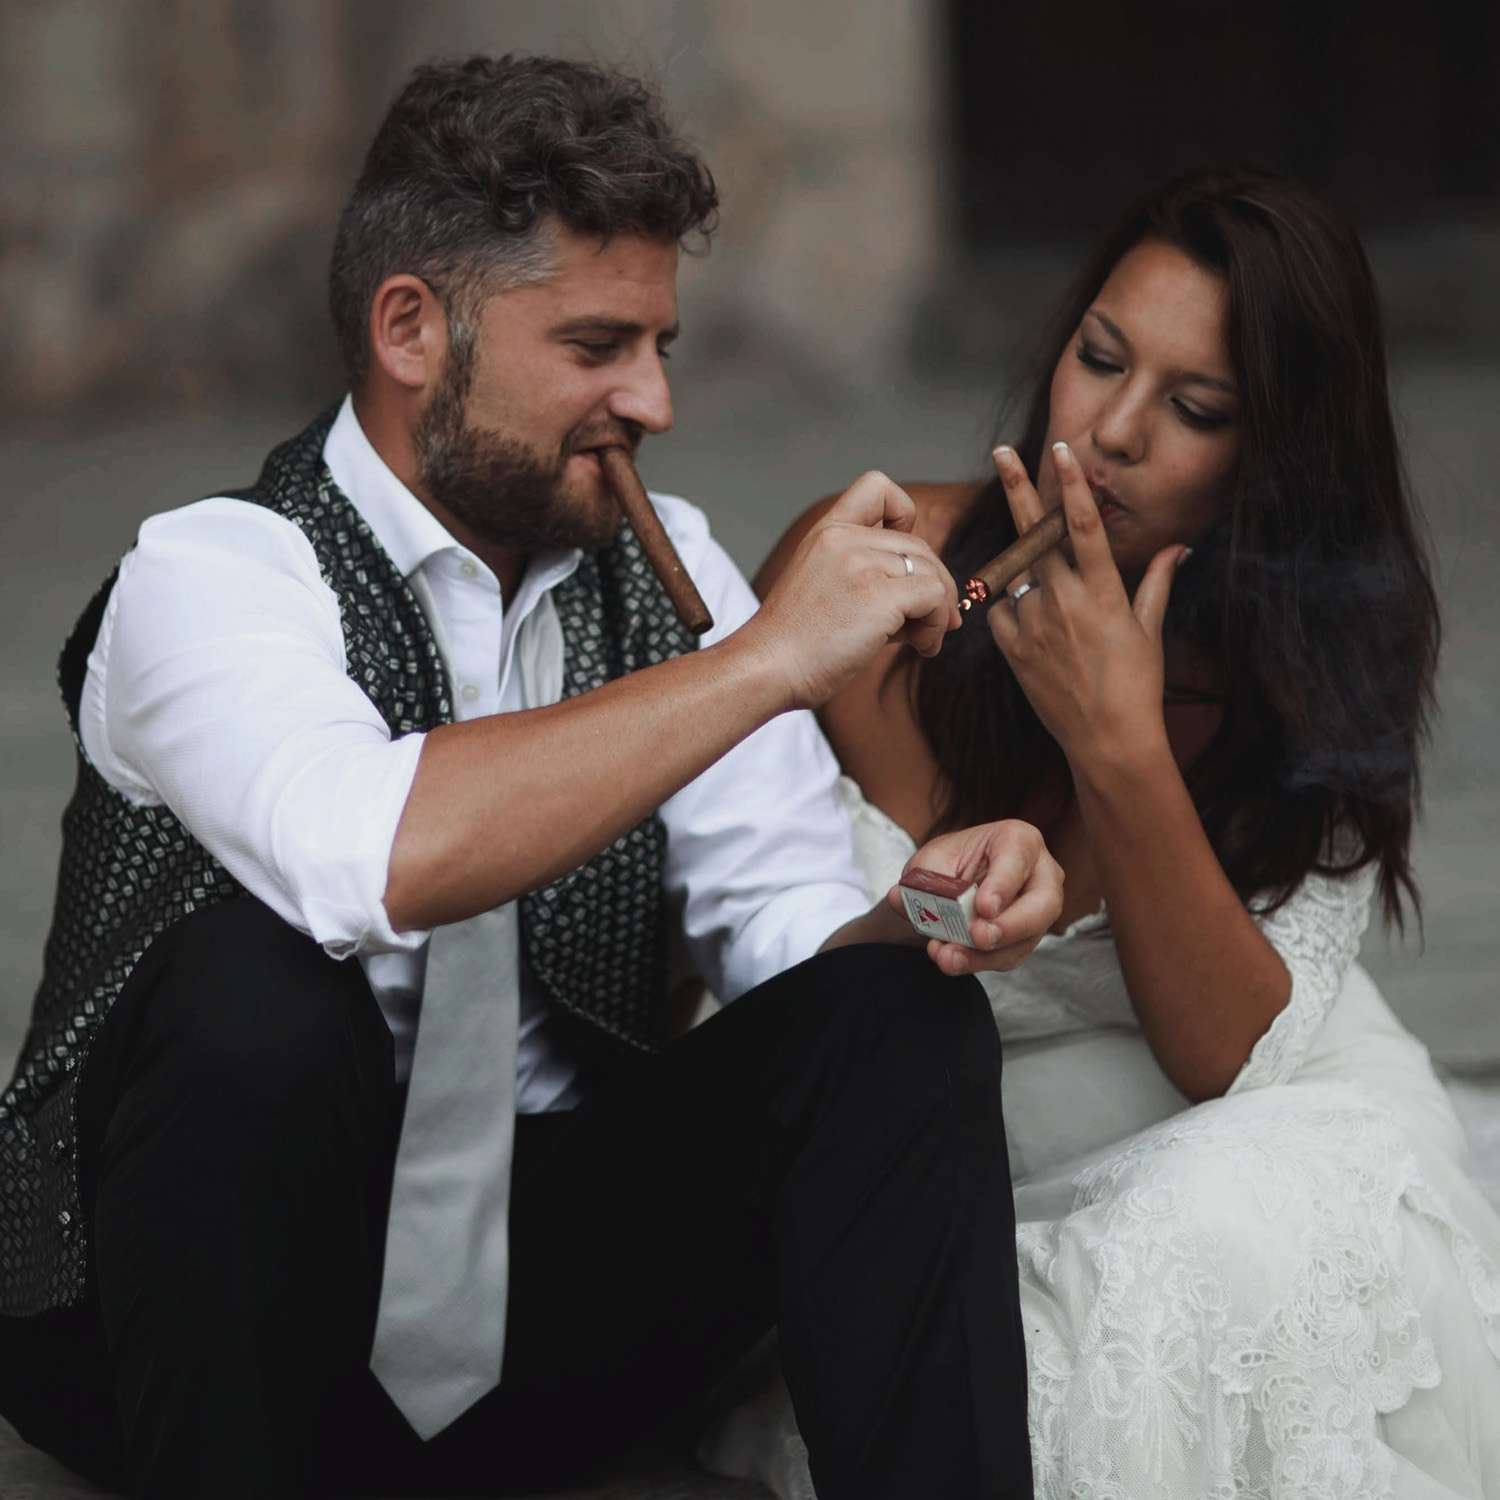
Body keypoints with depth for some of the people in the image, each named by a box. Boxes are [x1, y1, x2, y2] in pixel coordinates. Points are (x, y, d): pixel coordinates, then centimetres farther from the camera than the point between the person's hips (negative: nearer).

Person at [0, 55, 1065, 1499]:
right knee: (261, 985, -35)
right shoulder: (215, 575, -15)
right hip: (208, 1327, -4)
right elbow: (377, 860, -36)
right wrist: (766, 659, -32)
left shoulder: (662, 568, 4)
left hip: (548, 1300, 5)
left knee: (896, 1018, -16)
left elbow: (785, 920, -1)